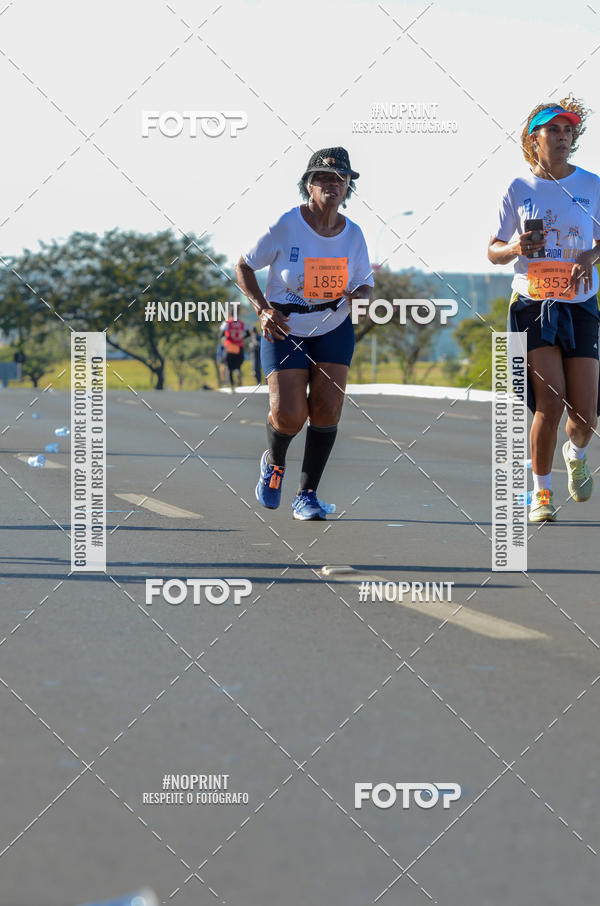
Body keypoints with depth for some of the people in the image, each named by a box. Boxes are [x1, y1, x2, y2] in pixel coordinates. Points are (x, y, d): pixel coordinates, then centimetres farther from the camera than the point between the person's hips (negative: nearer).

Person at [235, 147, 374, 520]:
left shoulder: (353, 234, -4)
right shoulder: (285, 226, -15)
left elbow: (365, 282, 8)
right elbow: (244, 267, -4)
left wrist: (359, 296, -16)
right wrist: (263, 310, -15)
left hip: (334, 328, 3)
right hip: (285, 330, -3)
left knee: (327, 409, -9)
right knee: (289, 416, -13)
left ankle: (307, 495, 5)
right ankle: (274, 463, 24)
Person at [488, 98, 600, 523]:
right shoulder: (519, 189, 2)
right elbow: (494, 251, 8)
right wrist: (515, 248, -14)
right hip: (532, 305, -1)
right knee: (549, 403, -14)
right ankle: (541, 492, 5)